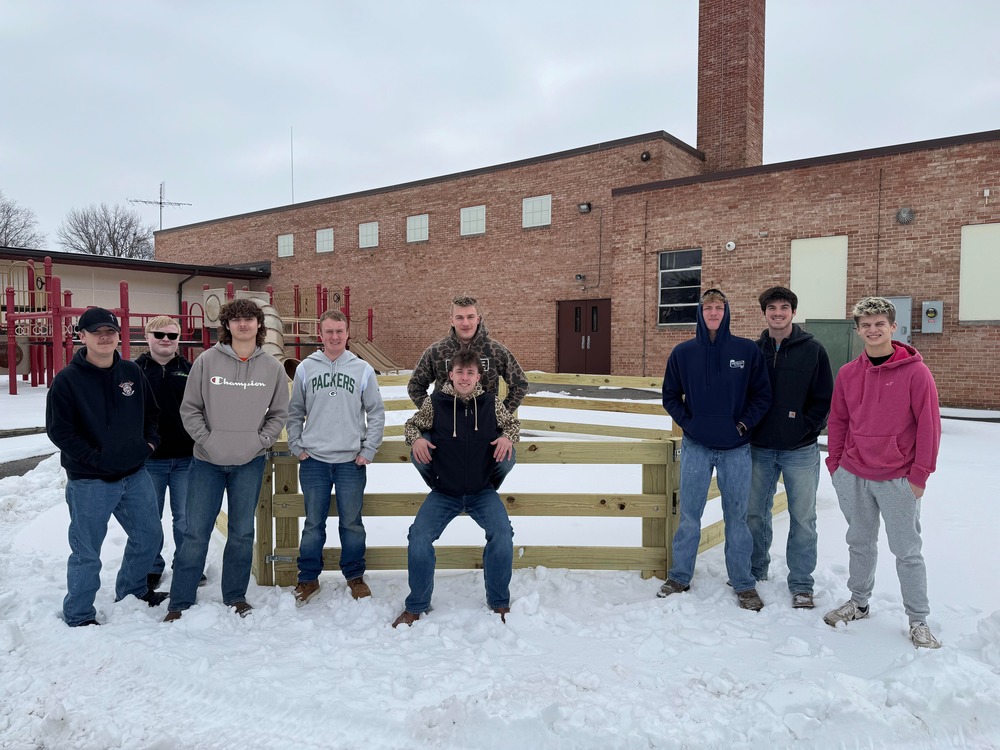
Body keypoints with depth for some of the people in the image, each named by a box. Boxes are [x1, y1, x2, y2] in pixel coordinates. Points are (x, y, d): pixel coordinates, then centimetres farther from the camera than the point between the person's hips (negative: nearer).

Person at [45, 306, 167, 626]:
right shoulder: (67, 380, -9)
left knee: (149, 536, 17)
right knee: (86, 552, 5)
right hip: (90, 482, -5)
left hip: (135, 474, 5)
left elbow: (150, 412, 15)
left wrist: (150, 441, 0)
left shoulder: (131, 372, 4)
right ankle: (79, 616, 24)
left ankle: (132, 590, 41)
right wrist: (96, 458, -18)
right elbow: (59, 431, -12)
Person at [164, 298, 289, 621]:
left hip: (250, 463, 1)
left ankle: (235, 596, 26)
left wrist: (260, 441, -5)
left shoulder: (272, 367, 1)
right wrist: (206, 439, -9)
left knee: (242, 533, 11)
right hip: (207, 461, -1)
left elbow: (279, 413, 6)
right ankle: (180, 602, 16)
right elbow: (190, 408, 0)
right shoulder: (207, 361, -3)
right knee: (196, 533, 3)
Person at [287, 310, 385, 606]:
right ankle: (309, 578, 25)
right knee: (313, 524, 10)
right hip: (313, 461, 1)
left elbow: (376, 413, 4)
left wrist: (368, 450, -2)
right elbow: (294, 413, 10)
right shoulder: (305, 368, 4)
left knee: (352, 523, 9)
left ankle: (355, 576, 26)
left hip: (351, 462, 0)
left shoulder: (363, 369, 2)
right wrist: (297, 447, 1)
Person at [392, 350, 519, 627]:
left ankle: (499, 603, 6)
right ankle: (416, 606, 8)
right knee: (418, 538, -17)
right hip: (444, 493, 0)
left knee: (502, 535, -20)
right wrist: (416, 438, -12)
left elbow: (512, 423, 15)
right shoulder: (435, 402, -5)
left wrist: (507, 437, -7)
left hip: (482, 492, 0)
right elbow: (412, 424, 10)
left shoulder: (491, 403, -2)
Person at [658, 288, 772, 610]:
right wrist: (687, 422, -4)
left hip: (736, 448, 0)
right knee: (689, 517, 9)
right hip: (695, 447, 1)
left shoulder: (748, 351, -1)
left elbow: (762, 396, 3)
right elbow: (670, 396, 8)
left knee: (737, 517, 9)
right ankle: (679, 577, 24)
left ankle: (743, 583, 23)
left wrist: (743, 424, -7)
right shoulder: (683, 352, 1)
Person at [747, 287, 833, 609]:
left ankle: (801, 584, 19)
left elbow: (825, 398, -3)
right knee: (755, 513, 12)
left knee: (803, 519, 5)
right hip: (759, 449, 3)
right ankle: (755, 570, 30)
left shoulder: (813, 349, -3)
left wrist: (806, 428, -10)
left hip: (800, 450, -2)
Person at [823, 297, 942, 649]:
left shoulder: (915, 372, -9)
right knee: (860, 544, 17)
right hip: (853, 477, 4)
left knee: (907, 552, 7)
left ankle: (918, 620, 20)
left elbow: (929, 425, -8)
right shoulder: (848, 373, 3)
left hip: (898, 480, -3)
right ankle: (858, 602, 32)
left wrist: (920, 474, -9)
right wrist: (834, 463, 6)